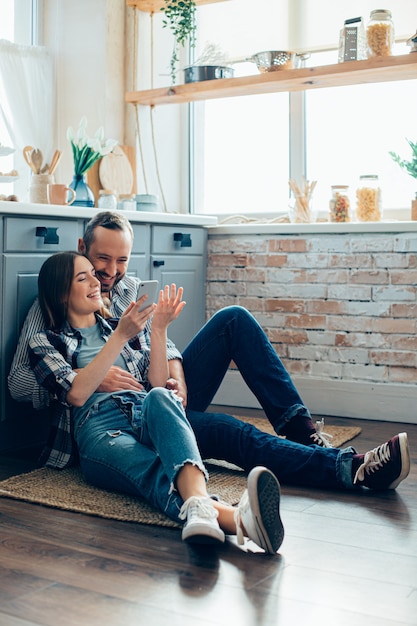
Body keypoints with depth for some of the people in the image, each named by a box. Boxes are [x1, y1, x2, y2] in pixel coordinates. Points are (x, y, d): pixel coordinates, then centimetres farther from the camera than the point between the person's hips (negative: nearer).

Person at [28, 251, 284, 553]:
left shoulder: (118, 326, 30)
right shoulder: (45, 342, 18)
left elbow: (157, 384, 17)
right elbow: (76, 394, -4)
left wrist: (159, 328, 6)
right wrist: (120, 337, -8)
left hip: (151, 420, 3)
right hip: (101, 428, -2)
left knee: (159, 398, -38)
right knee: (159, 477, -38)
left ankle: (199, 504, -66)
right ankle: (237, 519, -70)